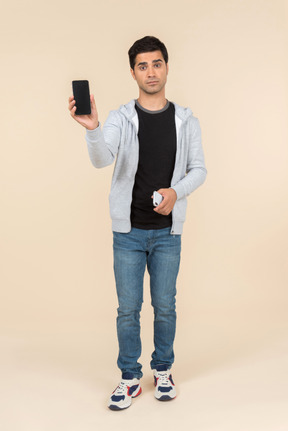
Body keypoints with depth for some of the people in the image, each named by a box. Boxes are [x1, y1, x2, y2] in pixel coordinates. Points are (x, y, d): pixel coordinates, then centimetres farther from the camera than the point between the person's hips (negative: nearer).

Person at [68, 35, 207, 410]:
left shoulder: (186, 121, 3)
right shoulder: (120, 119, -3)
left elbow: (199, 169, 5)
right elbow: (102, 160, -19)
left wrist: (177, 191, -15)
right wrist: (93, 128, -39)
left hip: (167, 231, 1)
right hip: (128, 231, -1)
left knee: (165, 306, 10)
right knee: (128, 308, 6)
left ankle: (163, 370, 31)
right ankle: (130, 378, 22)